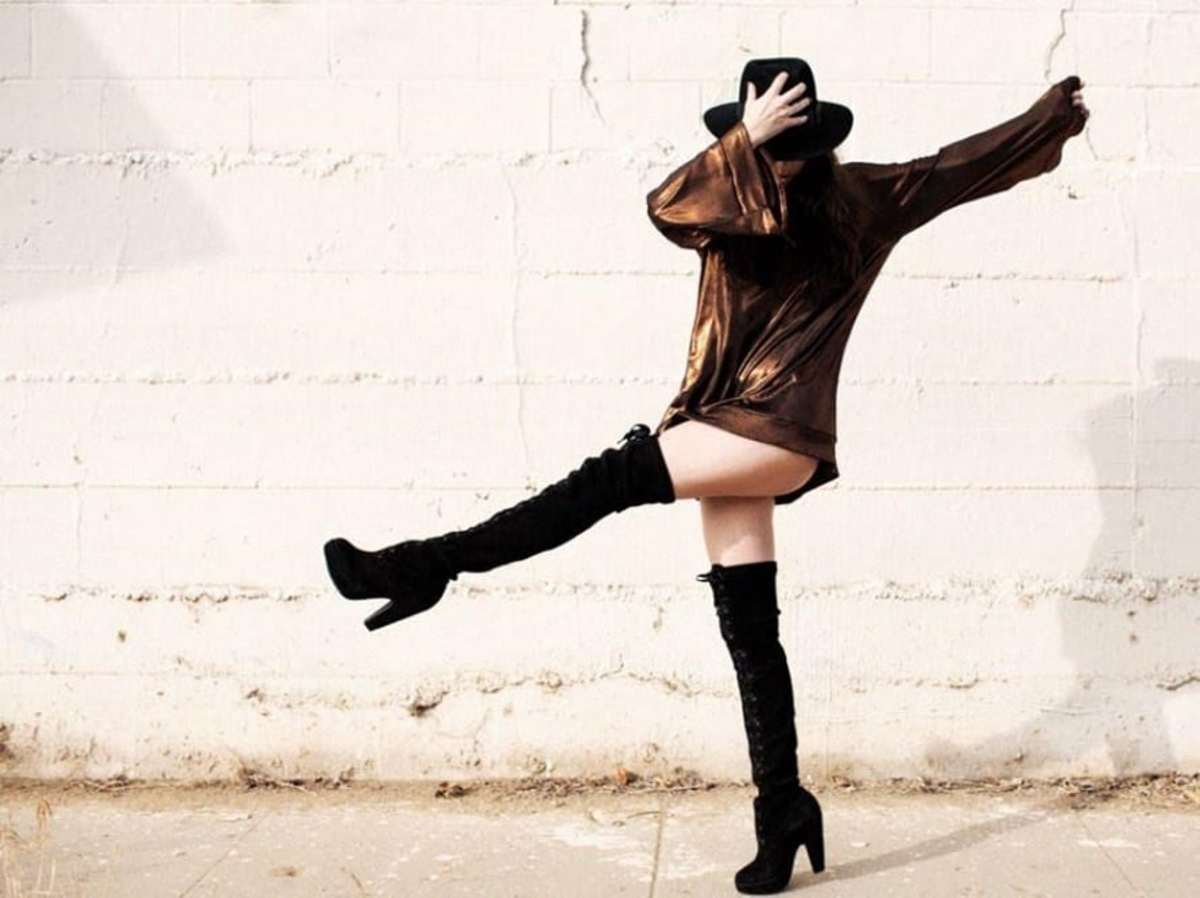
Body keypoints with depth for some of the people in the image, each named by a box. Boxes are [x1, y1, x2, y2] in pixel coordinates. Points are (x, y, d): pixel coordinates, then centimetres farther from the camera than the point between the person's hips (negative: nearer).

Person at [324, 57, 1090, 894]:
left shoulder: (859, 196, 4)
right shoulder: (731, 204, 8)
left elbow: (961, 166, 14)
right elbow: (665, 206, -14)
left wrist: (1058, 113, 20)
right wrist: (742, 144, -25)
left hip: (781, 430, -5)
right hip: (730, 433, 5)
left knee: (611, 478, -19)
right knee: (749, 631, 4)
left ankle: (427, 566, -15)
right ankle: (784, 810, 10)